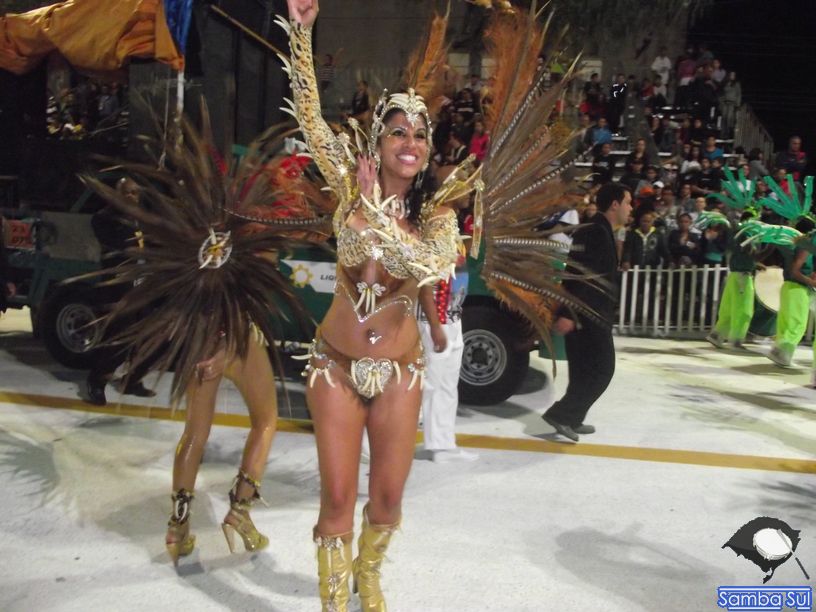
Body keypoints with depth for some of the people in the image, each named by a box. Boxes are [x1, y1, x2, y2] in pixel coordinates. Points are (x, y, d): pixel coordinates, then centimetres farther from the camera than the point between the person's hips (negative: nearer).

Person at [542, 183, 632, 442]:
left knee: (588, 370, 14)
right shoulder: (594, 232, -15)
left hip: (592, 316, 10)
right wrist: (567, 314, -31)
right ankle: (560, 414, -5)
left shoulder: (601, 232, 18)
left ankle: (572, 418, 22)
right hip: (586, 317, -10)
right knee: (601, 369, -7)